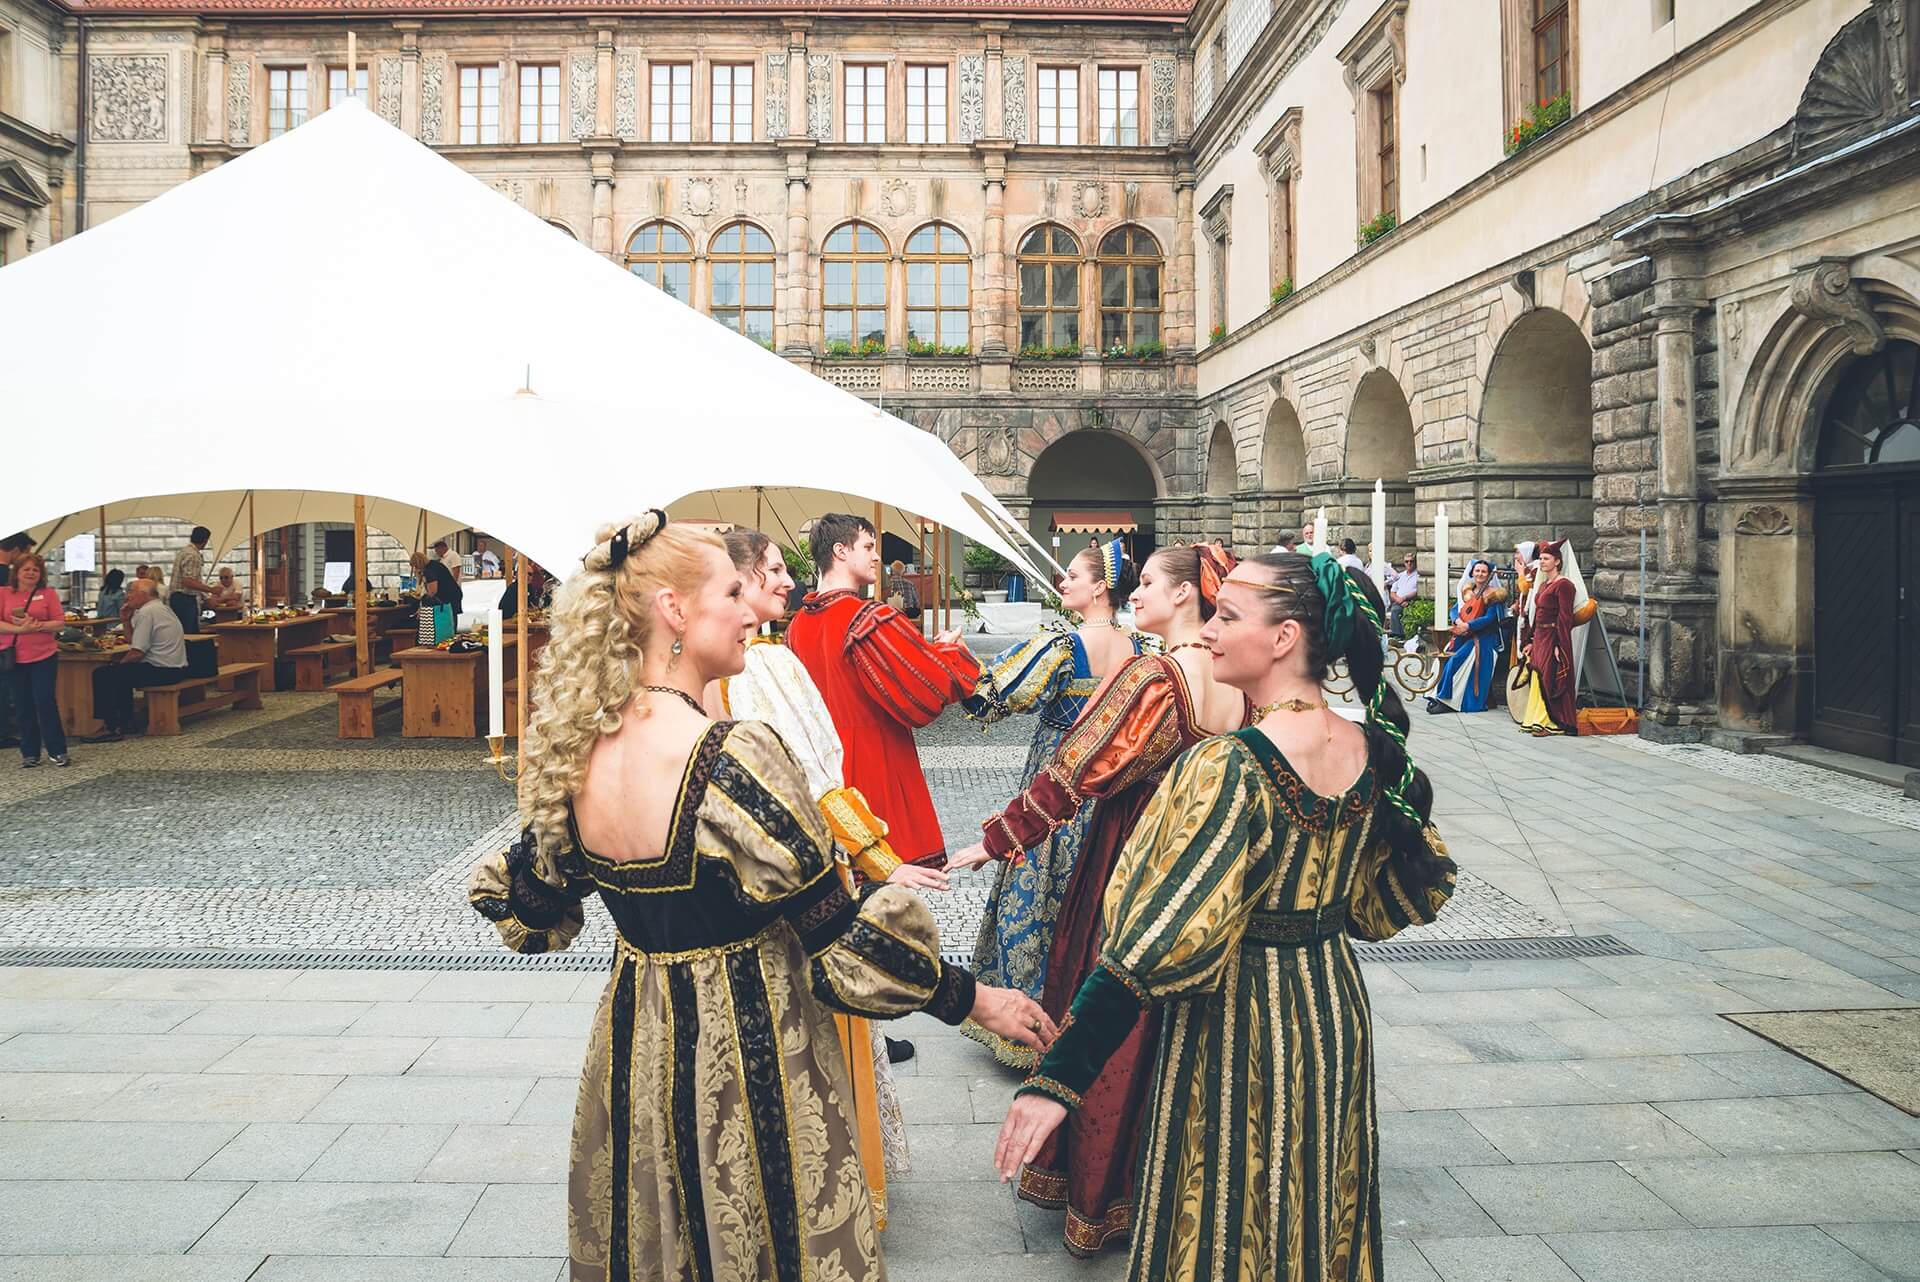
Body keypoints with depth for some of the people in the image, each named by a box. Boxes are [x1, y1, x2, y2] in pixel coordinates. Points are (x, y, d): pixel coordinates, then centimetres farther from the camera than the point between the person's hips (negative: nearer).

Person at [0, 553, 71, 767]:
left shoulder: (48, 594, 3)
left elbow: (60, 622, -2)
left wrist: (37, 625, -18)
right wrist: (19, 629, -18)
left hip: (44, 656, -2)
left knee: (46, 703, -3)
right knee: (23, 707, 7)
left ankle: (57, 751, 6)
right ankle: (29, 754, 16)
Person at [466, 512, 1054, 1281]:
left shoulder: (578, 754, -5)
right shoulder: (732, 757, -26)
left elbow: (530, 914, 8)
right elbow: (841, 941, -22)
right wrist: (973, 999, -11)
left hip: (633, 1047, 7)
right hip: (745, 1056, -6)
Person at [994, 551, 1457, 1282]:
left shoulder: (1230, 767, -26)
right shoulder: (1372, 750, -5)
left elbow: (1155, 945, -30)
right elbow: (1386, 903, 9)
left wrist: (1057, 1078, -27)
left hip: (1239, 1030, -7)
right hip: (1335, 1010, 7)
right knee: (1320, 1216, 25)